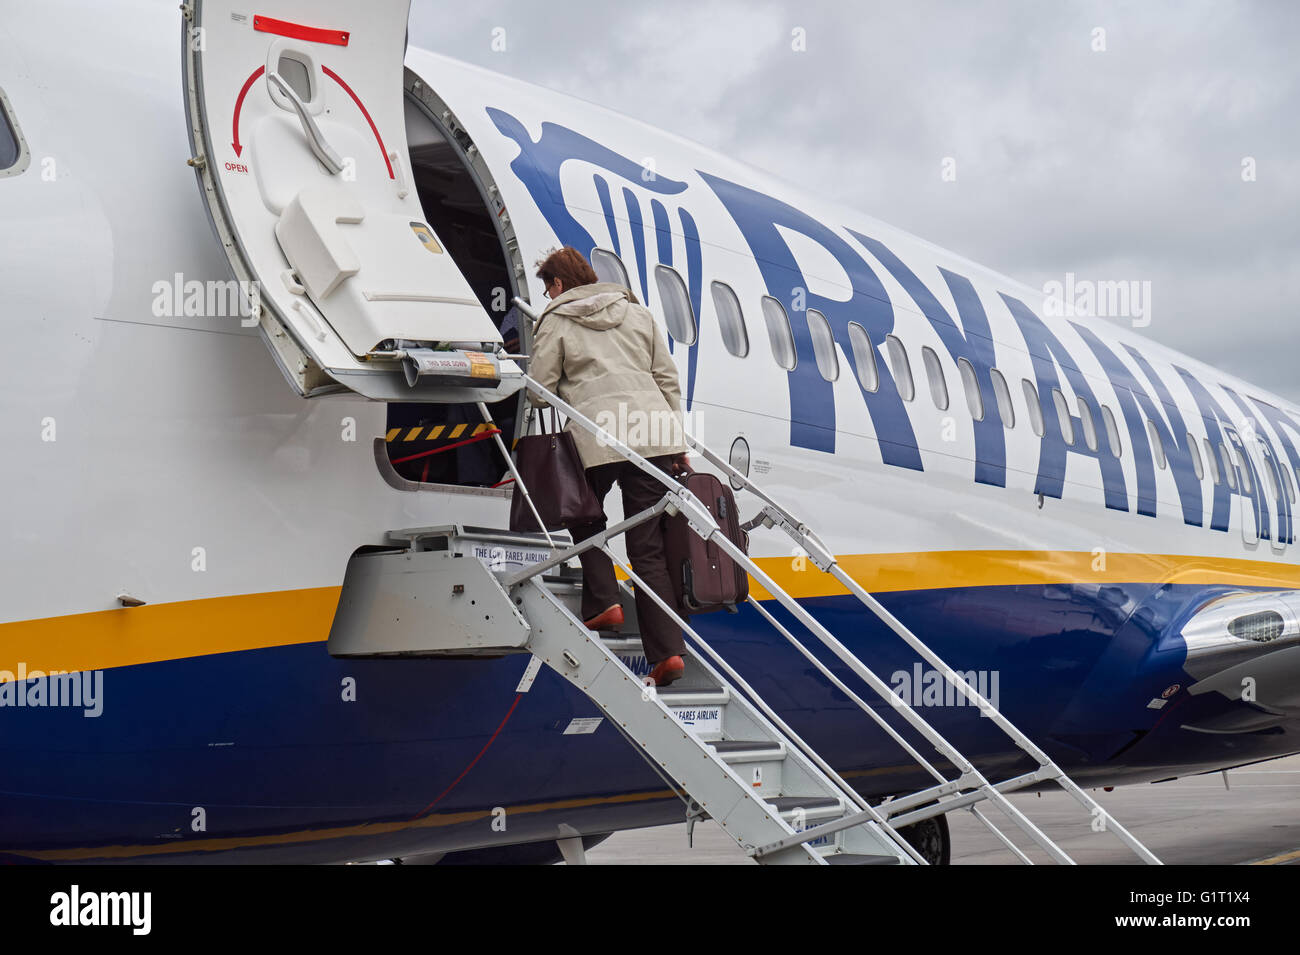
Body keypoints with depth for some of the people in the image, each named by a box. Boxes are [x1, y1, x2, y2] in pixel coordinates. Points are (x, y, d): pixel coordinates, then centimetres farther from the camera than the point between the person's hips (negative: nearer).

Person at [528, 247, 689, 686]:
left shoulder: (556, 322, 8)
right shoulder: (637, 312, 20)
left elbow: (539, 391, 3)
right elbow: (668, 379, 16)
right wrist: (678, 445, 19)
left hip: (597, 437, -4)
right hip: (654, 435, 4)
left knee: (585, 518, 25)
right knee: (649, 547, 3)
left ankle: (602, 603, 7)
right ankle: (667, 650, -4)